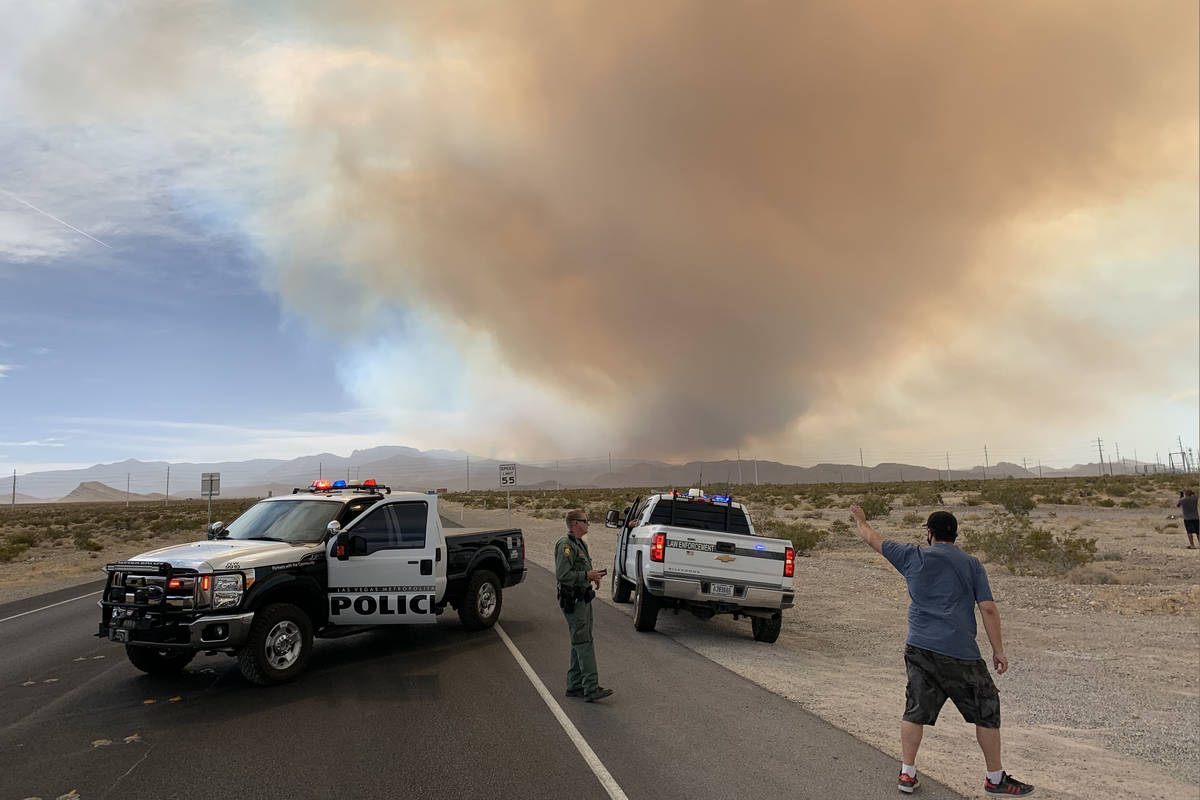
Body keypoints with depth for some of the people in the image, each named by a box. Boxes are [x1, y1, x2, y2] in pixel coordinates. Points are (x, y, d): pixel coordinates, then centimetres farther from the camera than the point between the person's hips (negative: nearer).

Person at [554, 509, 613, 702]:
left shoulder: (580, 544, 17)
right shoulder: (565, 545, -16)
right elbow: (563, 575, -24)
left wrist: (593, 577, 11)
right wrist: (587, 576, -22)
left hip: (583, 598, 10)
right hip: (572, 601, -10)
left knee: (579, 643, 13)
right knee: (584, 643, -10)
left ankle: (574, 686, 21)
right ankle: (591, 688, -9)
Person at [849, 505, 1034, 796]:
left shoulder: (913, 557, 5)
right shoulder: (972, 564, 3)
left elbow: (872, 538, 16)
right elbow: (988, 609, -2)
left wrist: (860, 519, 35)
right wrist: (998, 650, 3)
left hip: (918, 648, 2)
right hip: (960, 652, -2)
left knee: (915, 710, 11)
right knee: (986, 710, 13)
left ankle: (907, 774, 15)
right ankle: (995, 779, 21)